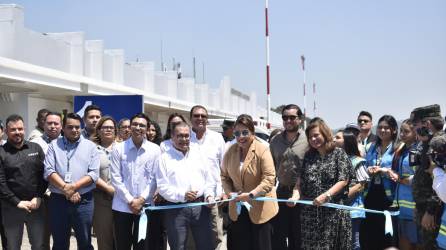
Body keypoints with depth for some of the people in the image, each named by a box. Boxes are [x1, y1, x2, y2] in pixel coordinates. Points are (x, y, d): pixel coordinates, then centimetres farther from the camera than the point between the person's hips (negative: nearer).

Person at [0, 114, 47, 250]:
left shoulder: (36, 148, 6)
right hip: (11, 208, -2)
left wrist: (38, 197, -7)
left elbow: (44, 174, 3)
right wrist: (17, 202, -12)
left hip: (35, 205, 2)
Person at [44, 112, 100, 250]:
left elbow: (94, 174, -4)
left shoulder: (90, 146, 5)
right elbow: (49, 171, -4)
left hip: (83, 201, 0)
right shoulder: (54, 145, 6)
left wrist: (74, 186, -16)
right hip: (58, 200, 1)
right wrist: (65, 189, -15)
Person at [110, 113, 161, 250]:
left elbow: (154, 178, -1)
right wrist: (130, 200, -8)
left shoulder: (154, 149, 1)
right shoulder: (119, 148, 0)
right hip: (122, 206, 0)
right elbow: (116, 178, -3)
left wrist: (141, 199, -9)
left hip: (145, 206, 0)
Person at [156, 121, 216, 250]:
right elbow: (162, 187, -5)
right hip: (176, 209, -3)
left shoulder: (198, 153, 14)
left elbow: (209, 178, 17)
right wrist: (182, 195, -17)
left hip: (200, 206, 3)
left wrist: (209, 194, -1)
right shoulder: (165, 157, 2)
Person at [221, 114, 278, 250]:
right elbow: (224, 175, 11)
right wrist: (229, 192, -6)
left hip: (260, 210, -4)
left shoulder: (263, 150, -14)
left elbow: (269, 179, -19)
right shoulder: (231, 151, 2)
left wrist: (251, 194, -26)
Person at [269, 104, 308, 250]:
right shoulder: (275, 141, 8)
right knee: (278, 234, 10)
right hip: (281, 192, 4)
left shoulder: (308, 140, -7)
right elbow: (271, 168, 12)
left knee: (298, 235, 9)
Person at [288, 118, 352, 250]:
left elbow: (343, 181, -7)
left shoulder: (339, 154, 0)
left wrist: (326, 195, -20)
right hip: (310, 211, 4)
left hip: (333, 211, -4)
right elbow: (301, 179, 11)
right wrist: (296, 196, -7)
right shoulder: (308, 155, 14)